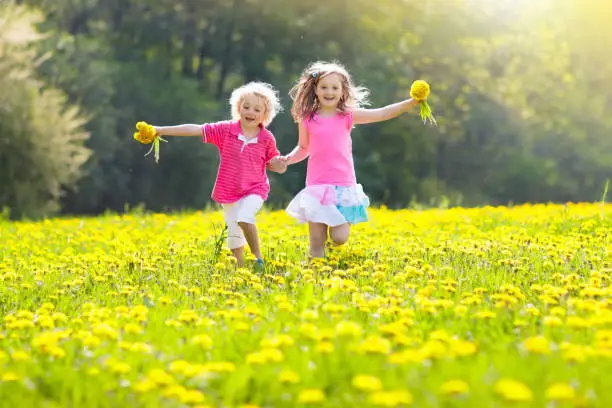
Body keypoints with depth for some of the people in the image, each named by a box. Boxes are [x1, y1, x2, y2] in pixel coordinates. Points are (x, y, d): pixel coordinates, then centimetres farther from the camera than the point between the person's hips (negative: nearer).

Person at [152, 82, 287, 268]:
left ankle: (258, 258, -14)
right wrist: (160, 130, -15)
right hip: (229, 193, 3)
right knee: (234, 233, 9)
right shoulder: (226, 130, -7)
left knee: (244, 218, -29)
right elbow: (194, 129, -11)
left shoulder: (267, 138, -6)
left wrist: (278, 165, -15)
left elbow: (271, 162, 10)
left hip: (254, 190, -3)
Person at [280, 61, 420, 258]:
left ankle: (340, 223, 23)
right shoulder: (307, 120, 3)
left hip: (344, 185, 0)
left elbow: (382, 113, -5)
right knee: (316, 242, -2)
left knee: (339, 239, -9)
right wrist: (287, 159, -2)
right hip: (317, 186, 0)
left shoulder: (348, 116, 2)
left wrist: (412, 102, -15)